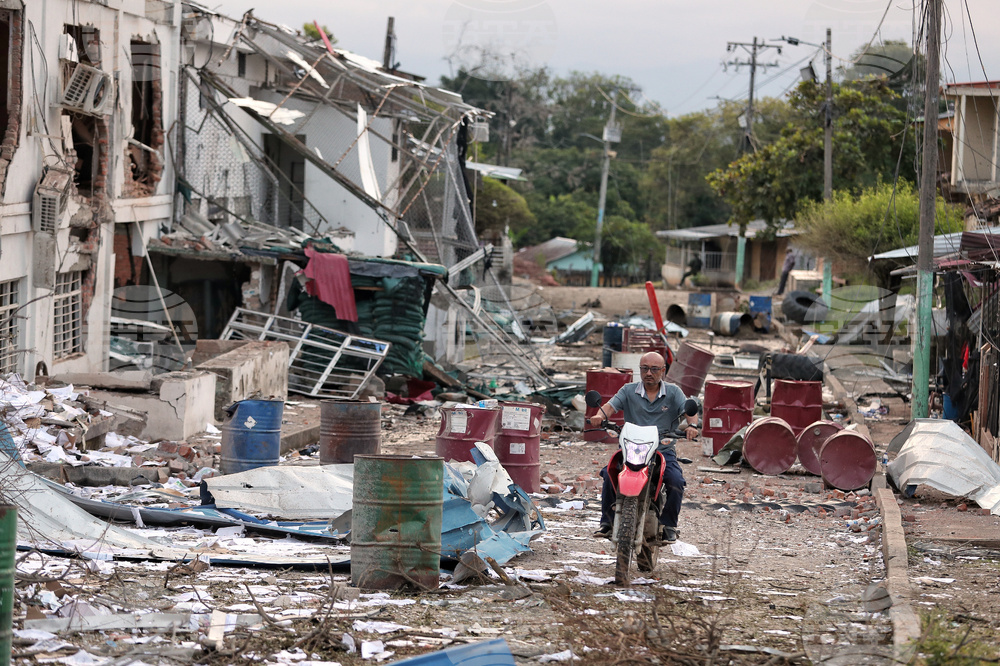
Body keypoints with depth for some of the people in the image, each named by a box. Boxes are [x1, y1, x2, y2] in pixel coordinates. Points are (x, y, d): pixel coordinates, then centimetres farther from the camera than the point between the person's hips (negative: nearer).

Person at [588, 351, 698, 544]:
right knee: (609, 474, -23)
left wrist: (692, 425, -30)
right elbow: (611, 405, -6)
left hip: (664, 450, -1)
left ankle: (669, 525, -4)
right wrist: (600, 415, -30)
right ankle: (607, 522, -7)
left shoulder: (673, 392, 6)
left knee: (676, 481, -25)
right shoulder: (629, 390, 8)